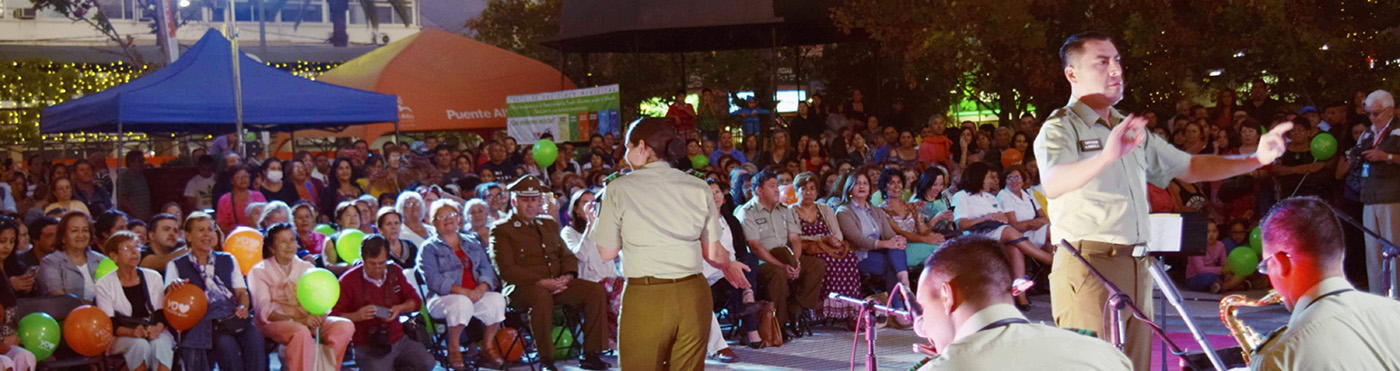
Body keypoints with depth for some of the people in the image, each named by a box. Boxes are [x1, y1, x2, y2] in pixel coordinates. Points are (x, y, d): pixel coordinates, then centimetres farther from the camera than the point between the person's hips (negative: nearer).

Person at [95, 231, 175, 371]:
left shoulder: (154, 277, 8)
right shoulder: (104, 284, 1)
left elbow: (161, 314, 1)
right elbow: (110, 325, -6)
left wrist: (157, 329, -23)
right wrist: (132, 332, -27)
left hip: (155, 333, 2)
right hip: (122, 337, -1)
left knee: (161, 343, -34)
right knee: (140, 344, -35)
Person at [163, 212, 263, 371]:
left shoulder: (228, 260, 26)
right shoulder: (176, 265, 17)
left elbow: (242, 292, 18)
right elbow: (170, 293, 4)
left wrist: (243, 307, -5)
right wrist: (173, 287, -21)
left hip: (233, 315, 3)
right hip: (203, 320, -3)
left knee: (255, 336, -31)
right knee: (226, 344, -35)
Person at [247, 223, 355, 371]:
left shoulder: (306, 267, 19)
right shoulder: (260, 271, 4)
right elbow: (264, 310, -9)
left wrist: (319, 315, -16)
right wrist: (298, 321, -24)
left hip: (307, 320, 5)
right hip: (274, 322, -5)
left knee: (346, 326, -21)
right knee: (301, 332, -38)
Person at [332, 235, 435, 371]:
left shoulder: (394, 271, 11)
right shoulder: (348, 281, -5)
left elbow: (415, 301, 15)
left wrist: (400, 308, -7)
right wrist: (356, 316, -25)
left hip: (399, 338, 5)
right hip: (368, 346, -5)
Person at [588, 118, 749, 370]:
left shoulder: (618, 189, -2)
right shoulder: (698, 188, 6)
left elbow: (606, 253, 3)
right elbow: (713, 253, 9)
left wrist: (595, 225, 23)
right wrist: (729, 266, 31)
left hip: (645, 299, -3)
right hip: (693, 294, 3)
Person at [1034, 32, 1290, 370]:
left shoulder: (1131, 130, 21)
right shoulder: (1060, 129, -6)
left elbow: (1189, 168, 25)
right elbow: (1053, 184, -27)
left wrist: (1256, 158, 12)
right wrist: (1106, 157, -45)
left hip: (1136, 268, 8)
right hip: (1087, 265, -8)